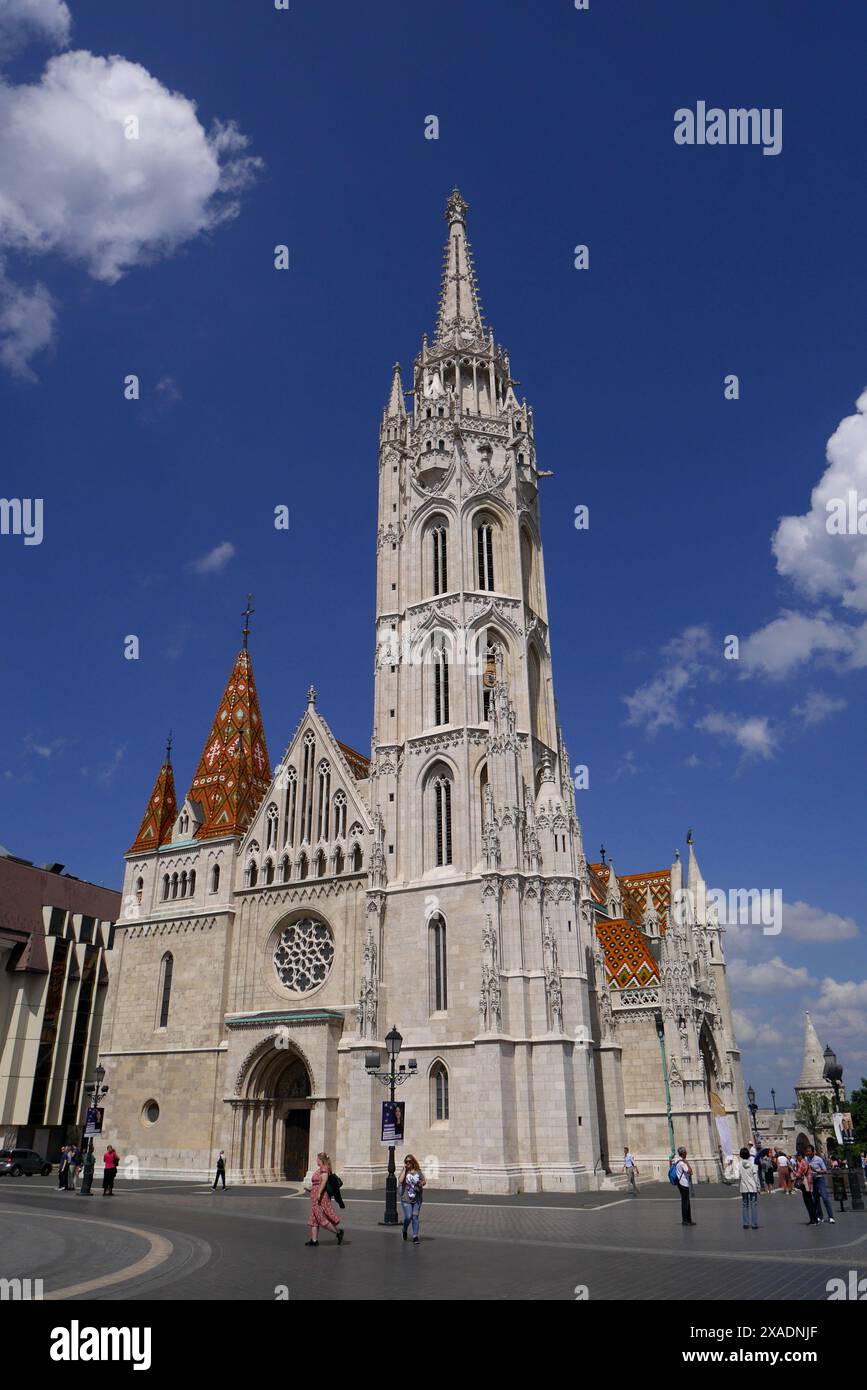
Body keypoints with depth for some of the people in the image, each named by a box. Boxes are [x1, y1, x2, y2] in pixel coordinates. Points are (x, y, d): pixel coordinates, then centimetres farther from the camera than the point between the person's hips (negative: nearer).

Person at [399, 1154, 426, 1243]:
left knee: (415, 1217, 0)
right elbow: (401, 1180, -18)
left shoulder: (418, 1172, 5)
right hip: (406, 1199, -2)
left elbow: (424, 1181, 11)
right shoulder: (404, 1172, 0)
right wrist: (405, 1169, -14)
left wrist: (421, 1183, -12)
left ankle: (415, 1237, 7)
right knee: (408, 1217, -6)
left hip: (417, 1199, 2)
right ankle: (404, 1231, 24)